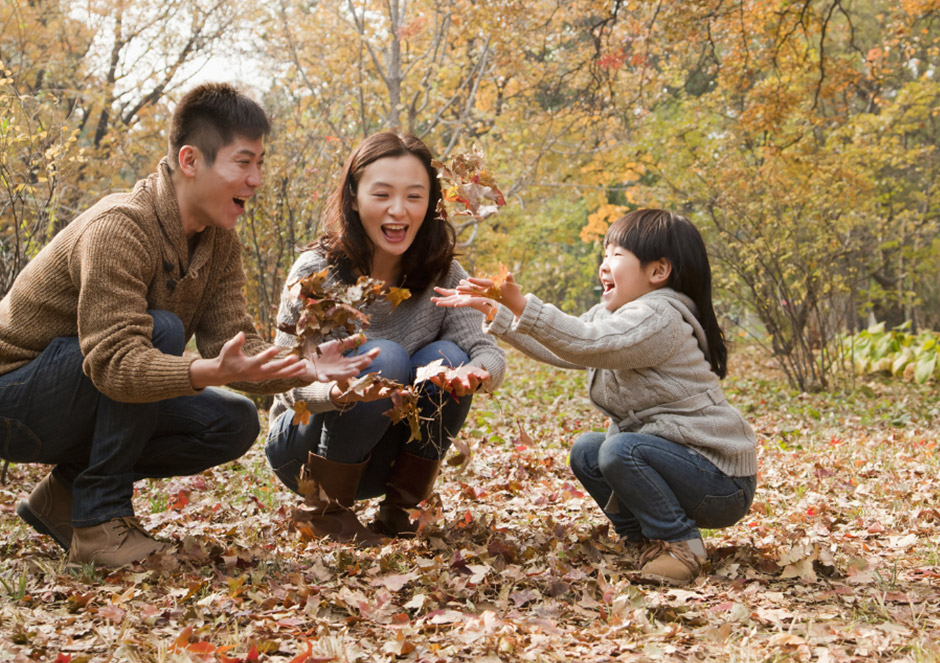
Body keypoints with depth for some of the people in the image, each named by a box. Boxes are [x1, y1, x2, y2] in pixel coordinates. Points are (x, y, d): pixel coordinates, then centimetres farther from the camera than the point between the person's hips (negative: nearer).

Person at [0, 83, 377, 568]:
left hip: (90, 407, 8)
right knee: (160, 329, -30)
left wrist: (306, 370, -27)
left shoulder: (220, 242, 0)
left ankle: (67, 495, 5)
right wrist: (209, 373, -51)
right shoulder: (120, 228, -27)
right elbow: (113, 360, -36)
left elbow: (234, 343, -8)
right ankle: (100, 518, -19)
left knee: (235, 425, -6)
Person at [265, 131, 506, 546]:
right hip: (306, 444, -4)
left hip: (385, 458, 4)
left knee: (444, 359, -21)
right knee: (383, 358, -28)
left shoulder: (442, 275, -6)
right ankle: (325, 510, -12)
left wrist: (478, 373, -41)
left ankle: (398, 512, -6)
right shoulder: (316, 272, -18)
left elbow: (488, 351, -16)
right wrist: (339, 392, -47)